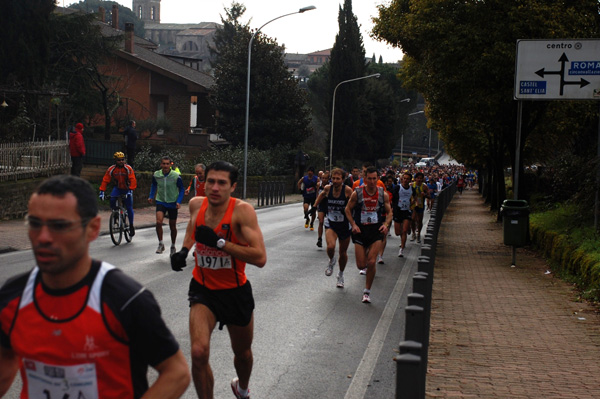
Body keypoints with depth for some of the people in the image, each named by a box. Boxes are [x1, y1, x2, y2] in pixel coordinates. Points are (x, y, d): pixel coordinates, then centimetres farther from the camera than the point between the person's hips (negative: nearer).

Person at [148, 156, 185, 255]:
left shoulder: (176, 176, -14)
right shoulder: (156, 175, -7)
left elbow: (182, 189, -3)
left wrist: (179, 201, -15)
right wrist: (151, 196, 2)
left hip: (172, 203, -1)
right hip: (161, 202, 1)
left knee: (172, 226, 9)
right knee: (158, 222, -21)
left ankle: (173, 246, 30)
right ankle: (161, 244, -6)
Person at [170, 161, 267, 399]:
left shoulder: (242, 210, -23)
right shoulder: (196, 204, -9)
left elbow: (260, 258, -32)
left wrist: (219, 241, -35)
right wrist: (184, 250, -1)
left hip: (236, 291, -1)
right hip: (203, 290, 2)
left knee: (242, 353, 21)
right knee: (199, 352, -22)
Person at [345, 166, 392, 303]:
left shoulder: (383, 194, -2)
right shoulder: (357, 193, -7)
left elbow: (389, 212, 8)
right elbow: (348, 209, 3)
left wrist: (386, 224, -11)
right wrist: (353, 224, -10)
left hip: (376, 230, 0)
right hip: (360, 230, 0)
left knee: (371, 262, -11)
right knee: (360, 265, 0)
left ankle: (367, 291, 7)